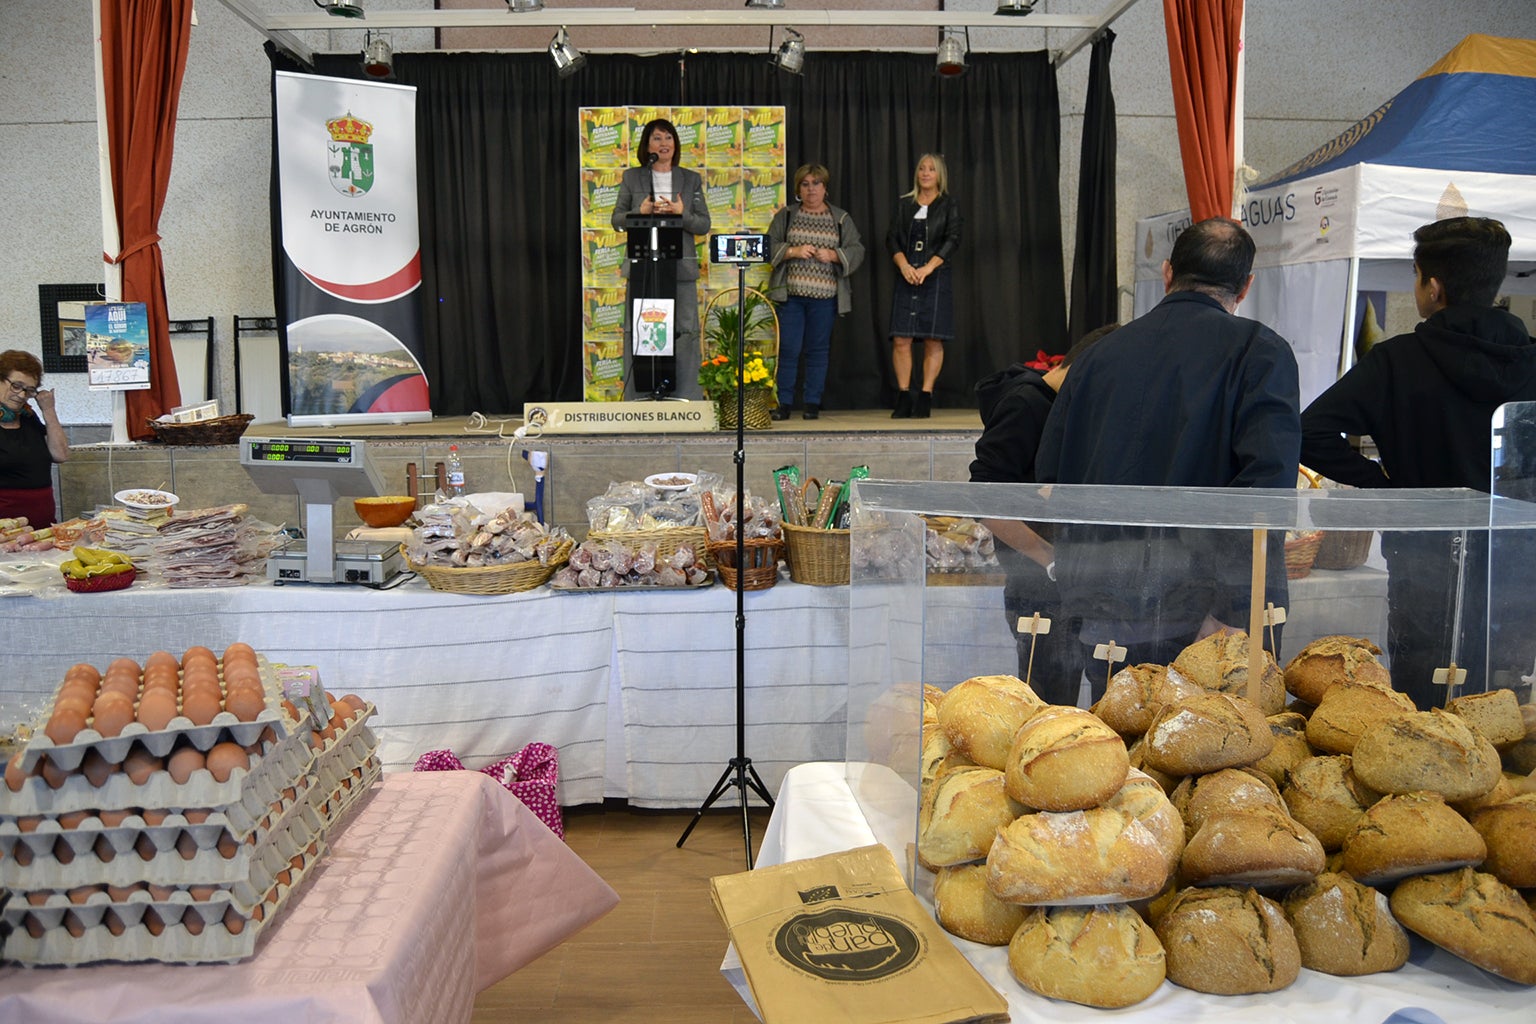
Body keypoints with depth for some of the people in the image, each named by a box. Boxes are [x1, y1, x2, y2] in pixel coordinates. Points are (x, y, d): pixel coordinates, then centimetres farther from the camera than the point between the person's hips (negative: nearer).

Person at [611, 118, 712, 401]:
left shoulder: (691, 179, 11)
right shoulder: (632, 177, 10)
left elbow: (704, 225, 8)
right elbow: (617, 219, 9)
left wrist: (681, 213, -11)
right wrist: (641, 211, -9)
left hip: (681, 268, 0)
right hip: (641, 266, 0)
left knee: (685, 331, -3)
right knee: (638, 332, -1)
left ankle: (686, 397, 3)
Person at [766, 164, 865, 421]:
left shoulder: (841, 219, 10)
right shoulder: (785, 215, 10)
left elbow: (857, 251, 5)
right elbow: (769, 247, 5)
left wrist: (832, 255, -11)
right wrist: (793, 251, -10)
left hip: (825, 296, 0)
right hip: (790, 293, 0)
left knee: (818, 349, 3)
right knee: (788, 348, -4)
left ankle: (813, 403, 11)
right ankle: (784, 403, 3)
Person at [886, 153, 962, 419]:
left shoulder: (948, 205, 7)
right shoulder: (904, 204, 14)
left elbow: (952, 240, -3)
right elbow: (892, 239, 7)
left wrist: (927, 268, -14)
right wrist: (903, 265, -11)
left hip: (936, 279, -2)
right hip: (906, 278, 2)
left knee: (933, 341, -4)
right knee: (901, 340, -6)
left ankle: (925, 398, 0)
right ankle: (903, 398, -1)